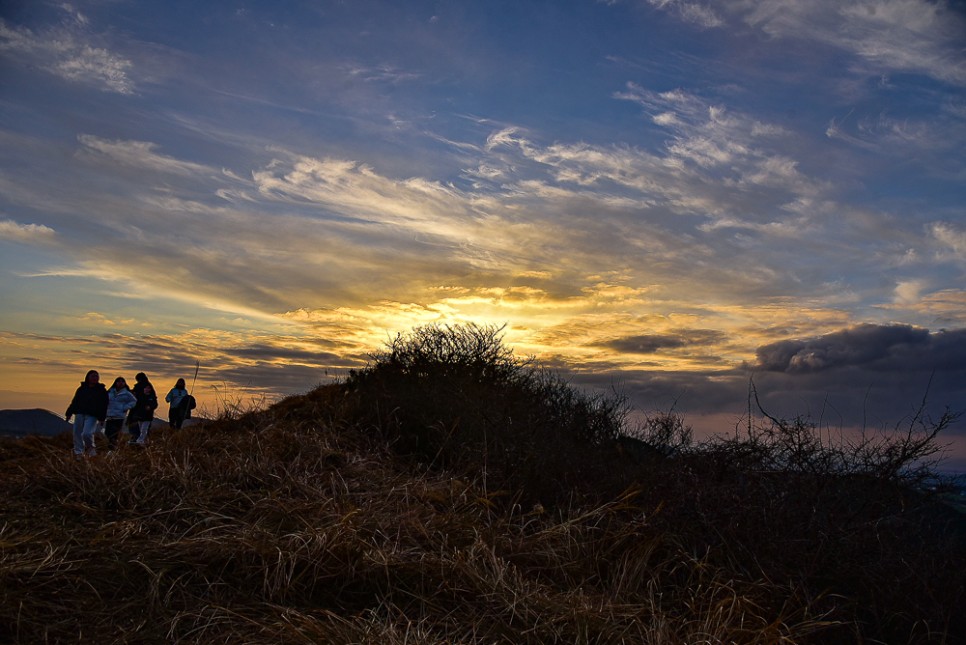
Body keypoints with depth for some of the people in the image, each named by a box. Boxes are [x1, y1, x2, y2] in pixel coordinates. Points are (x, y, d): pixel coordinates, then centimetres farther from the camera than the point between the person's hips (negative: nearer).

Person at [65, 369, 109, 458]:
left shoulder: (101, 390, 3)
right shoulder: (81, 389, 11)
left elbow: (104, 406, 0)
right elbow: (74, 402, 14)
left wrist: (102, 418, -7)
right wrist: (69, 413, 9)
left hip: (92, 416, -4)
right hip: (79, 414, 4)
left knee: (86, 433, -18)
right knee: (77, 434, 4)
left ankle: (90, 447, 10)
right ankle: (78, 453, 16)